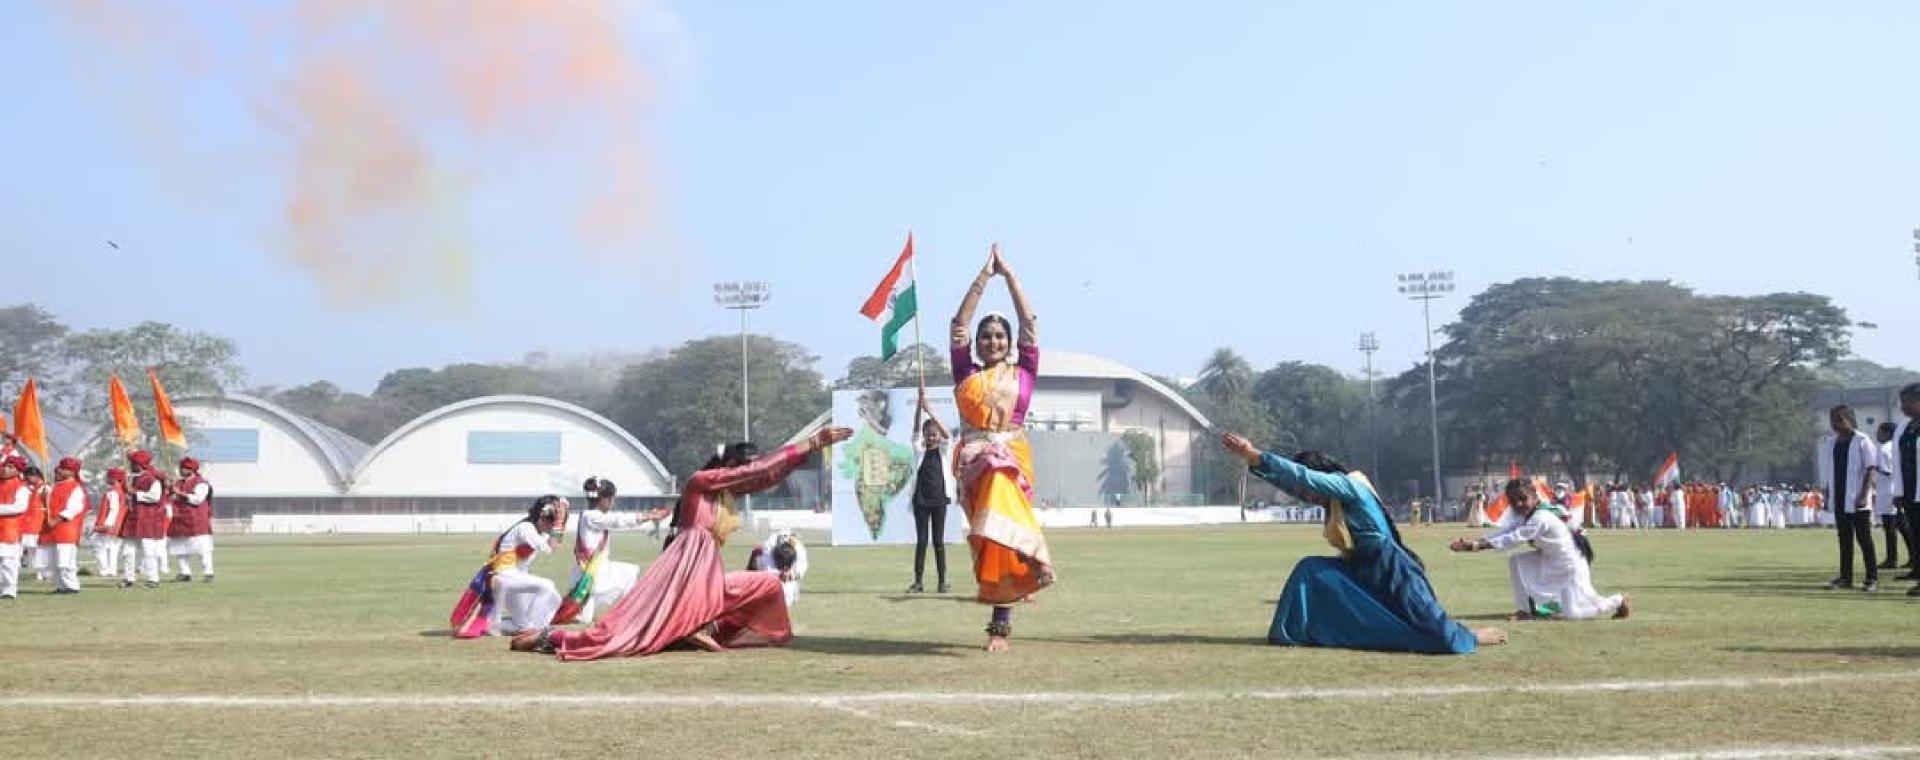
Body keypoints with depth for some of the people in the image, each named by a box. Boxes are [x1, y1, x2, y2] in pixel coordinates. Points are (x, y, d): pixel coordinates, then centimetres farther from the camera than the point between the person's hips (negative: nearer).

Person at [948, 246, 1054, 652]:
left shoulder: (1023, 372, 15)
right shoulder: (966, 373, 17)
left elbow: (1029, 323, 12)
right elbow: (959, 325, 12)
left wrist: (1007, 273, 15)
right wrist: (984, 276, 12)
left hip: (1014, 457, 0)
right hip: (974, 460, 0)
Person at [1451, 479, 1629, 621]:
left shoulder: (1541, 518, -27)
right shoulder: (1524, 518, 3)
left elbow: (1512, 539, -32)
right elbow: (1503, 533, -4)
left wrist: (1478, 546, -35)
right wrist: (1473, 542, -17)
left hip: (1571, 567, -9)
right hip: (1548, 564, 9)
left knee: (1572, 614, -17)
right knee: (1516, 560, -7)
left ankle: (1620, 601, 9)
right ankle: (1525, 609, 1)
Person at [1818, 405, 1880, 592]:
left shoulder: (1862, 441, -7)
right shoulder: (1830, 442, 11)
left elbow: (1870, 470, -9)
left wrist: (1864, 495, -17)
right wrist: (1827, 495, 12)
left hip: (1857, 500, -6)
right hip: (1839, 499, 6)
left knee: (1864, 538, -3)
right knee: (1844, 539, 10)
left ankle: (1873, 578, 1)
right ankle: (1845, 577, 15)